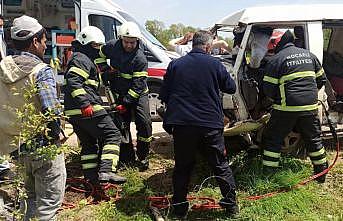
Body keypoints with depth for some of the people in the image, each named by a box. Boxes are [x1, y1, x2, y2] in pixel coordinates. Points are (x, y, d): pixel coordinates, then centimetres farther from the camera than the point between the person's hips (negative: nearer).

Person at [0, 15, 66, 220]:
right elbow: (51, 111, -27)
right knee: (49, 200, 7)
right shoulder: (41, 70, -18)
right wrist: (55, 134, -12)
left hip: (18, 143, 8)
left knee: (30, 195, 26)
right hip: (43, 146, -7)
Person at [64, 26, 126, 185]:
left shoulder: (78, 58, 28)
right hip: (88, 109, -11)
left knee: (88, 143, 16)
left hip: (73, 112, 11)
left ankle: (91, 177, 19)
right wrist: (85, 104, -28)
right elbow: (73, 81, -22)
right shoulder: (82, 59, -7)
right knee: (112, 135, -8)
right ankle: (106, 171, -19)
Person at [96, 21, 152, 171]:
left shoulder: (140, 59, -21)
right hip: (118, 93, 4)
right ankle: (127, 159, 15)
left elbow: (138, 85, -23)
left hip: (138, 93, -3)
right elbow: (100, 55, 16)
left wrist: (126, 102, -26)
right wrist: (104, 71, 3)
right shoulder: (112, 46, -8)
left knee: (144, 123, -13)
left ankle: (143, 157, 3)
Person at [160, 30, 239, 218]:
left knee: (182, 166, 13)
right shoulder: (214, 64, 0)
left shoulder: (175, 64, 4)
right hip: (210, 124, -1)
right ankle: (231, 205, 20)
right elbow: (231, 87, 11)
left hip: (181, 123, 1)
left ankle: (179, 207, 19)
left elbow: (164, 95, 7)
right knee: (220, 165, 12)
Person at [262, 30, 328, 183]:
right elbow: (321, 79, 17)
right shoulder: (309, 54, 11)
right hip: (311, 106, 5)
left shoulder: (276, 59, -7)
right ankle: (321, 173, 32)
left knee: (273, 139, 8)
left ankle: (267, 174, 9)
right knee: (313, 139, 21)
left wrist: (277, 98, 11)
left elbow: (268, 89, -8)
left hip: (287, 108, -5)